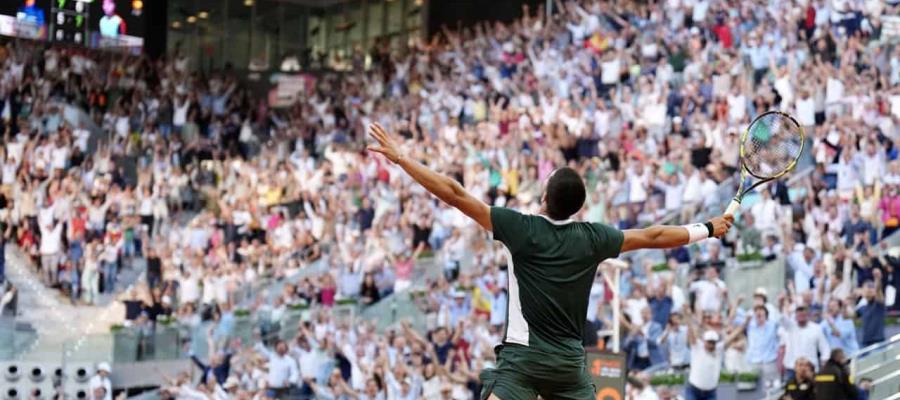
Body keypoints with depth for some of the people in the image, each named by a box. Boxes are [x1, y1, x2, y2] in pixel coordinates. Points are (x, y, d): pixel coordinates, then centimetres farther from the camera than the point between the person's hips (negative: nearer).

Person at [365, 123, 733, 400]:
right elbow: (652, 237, 17)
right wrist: (708, 229, 32)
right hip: (570, 361, 4)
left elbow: (454, 194, -7)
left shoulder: (522, 229, -6)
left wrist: (399, 157, -3)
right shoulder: (592, 238, 4)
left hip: (524, 357, -4)